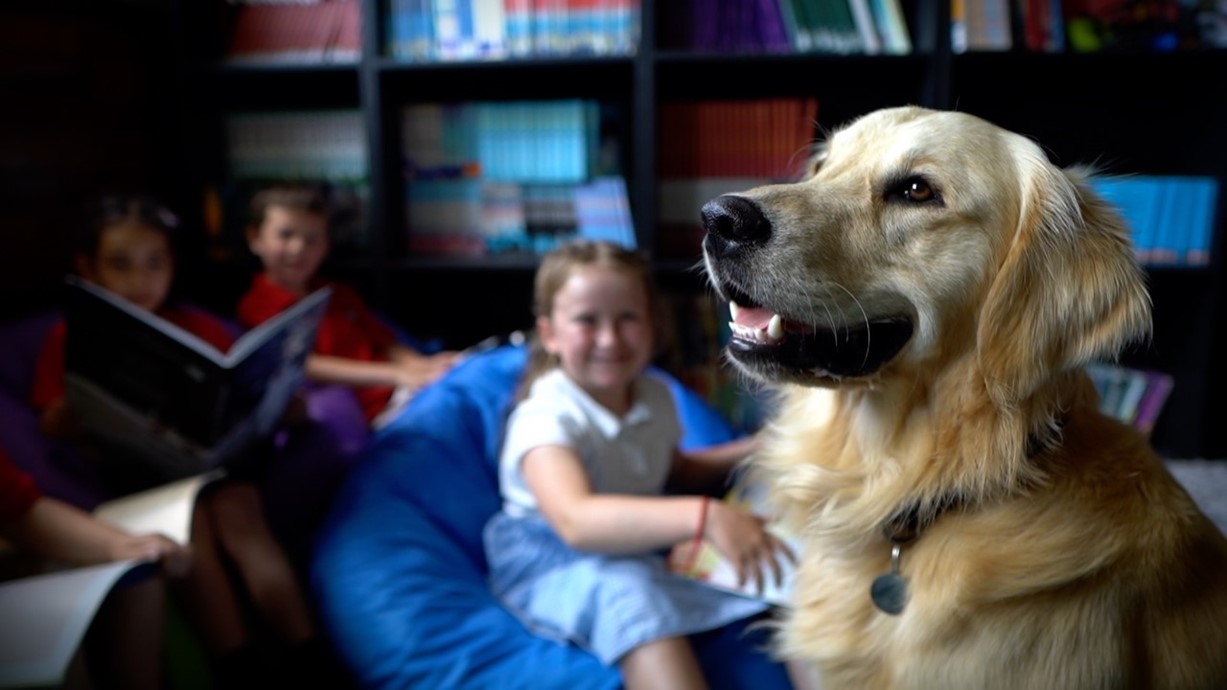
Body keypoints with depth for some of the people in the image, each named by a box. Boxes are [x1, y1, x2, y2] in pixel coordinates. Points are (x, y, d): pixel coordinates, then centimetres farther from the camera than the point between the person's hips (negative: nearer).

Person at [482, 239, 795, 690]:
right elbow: (576, 521, -42)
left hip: (643, 540, 7)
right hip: (554, 558, -7)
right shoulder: (547, 418, -23)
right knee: (629, 593, -40)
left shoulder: (655, 395, 2)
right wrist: (704, 518, -52)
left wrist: (750, 451, 7)